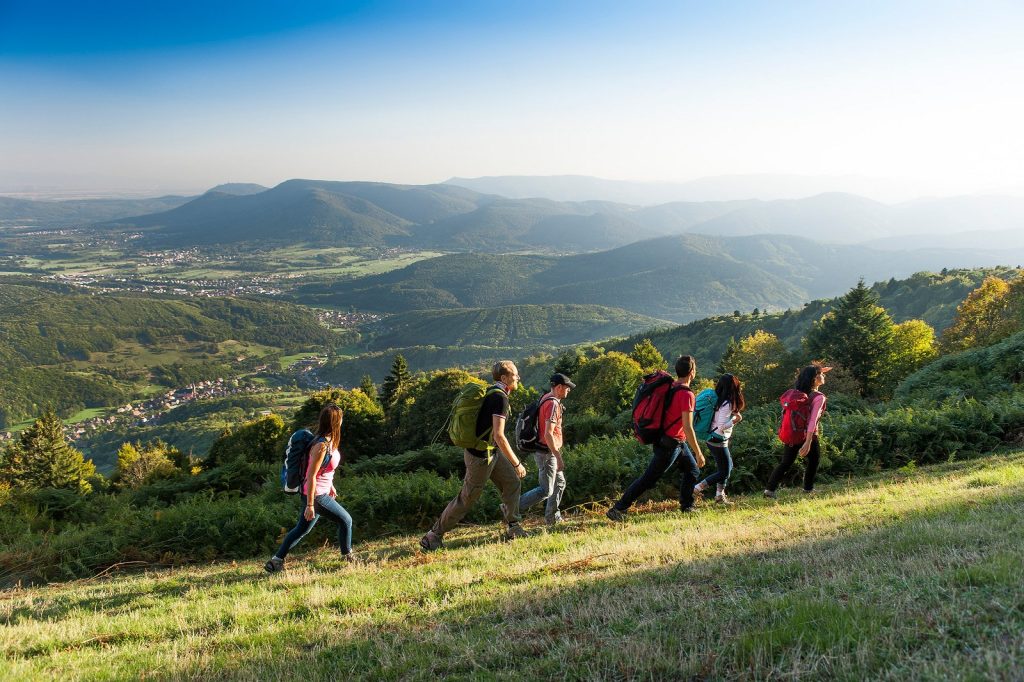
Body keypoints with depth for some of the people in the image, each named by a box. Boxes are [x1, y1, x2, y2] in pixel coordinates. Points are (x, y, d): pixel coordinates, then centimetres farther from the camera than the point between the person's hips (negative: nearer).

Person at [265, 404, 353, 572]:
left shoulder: (329, 441, 3)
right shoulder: (322, 445, -25)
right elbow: (311, 476, -24)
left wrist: (330, 486, 26)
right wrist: (310, 505, -22)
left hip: (321, 492, 9)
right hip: (315, 495, -9)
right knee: (346, 520, 3)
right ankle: (348, 557, 19)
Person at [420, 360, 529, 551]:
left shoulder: (492, 393, 8)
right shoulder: (500, 398, -22)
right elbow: (499, 436, -28)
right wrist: (517, 464, -22)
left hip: (490, 453, 10)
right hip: (480, 457, -10)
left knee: (512, 482, 13)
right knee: (466, 499, 1)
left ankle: (513, 529, 20)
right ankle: (433, 537, 11)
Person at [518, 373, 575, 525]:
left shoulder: (546, 398, 10)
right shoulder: (553, 404, -21)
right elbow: (548, 434, -28)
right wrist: (559, 457, -25)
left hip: (547, 451, 10)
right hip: (547, 453, -10)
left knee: (560, 483, 19)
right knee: (545, 490, -5)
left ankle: (552, 518, 27)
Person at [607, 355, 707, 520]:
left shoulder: (670, 387, 4)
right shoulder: (687, 394, -23)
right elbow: (687, 428, -25)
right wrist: (698, 452, -18)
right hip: (670, 445, -9)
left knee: (693, 470, 21)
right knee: (648, 479, -5)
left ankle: (686, 506, 30)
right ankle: (617, 509, -3)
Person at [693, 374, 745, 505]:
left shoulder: (719, 401, 3)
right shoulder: (727, 404, -23)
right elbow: (721, 427, -26)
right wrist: (735, 420, -16)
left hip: (714, 439, 9)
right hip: (718, 442, -9)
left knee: (727, 466, 21)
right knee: (724, 472, 3)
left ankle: (720, 495, 27)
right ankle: (696, 489, 1)